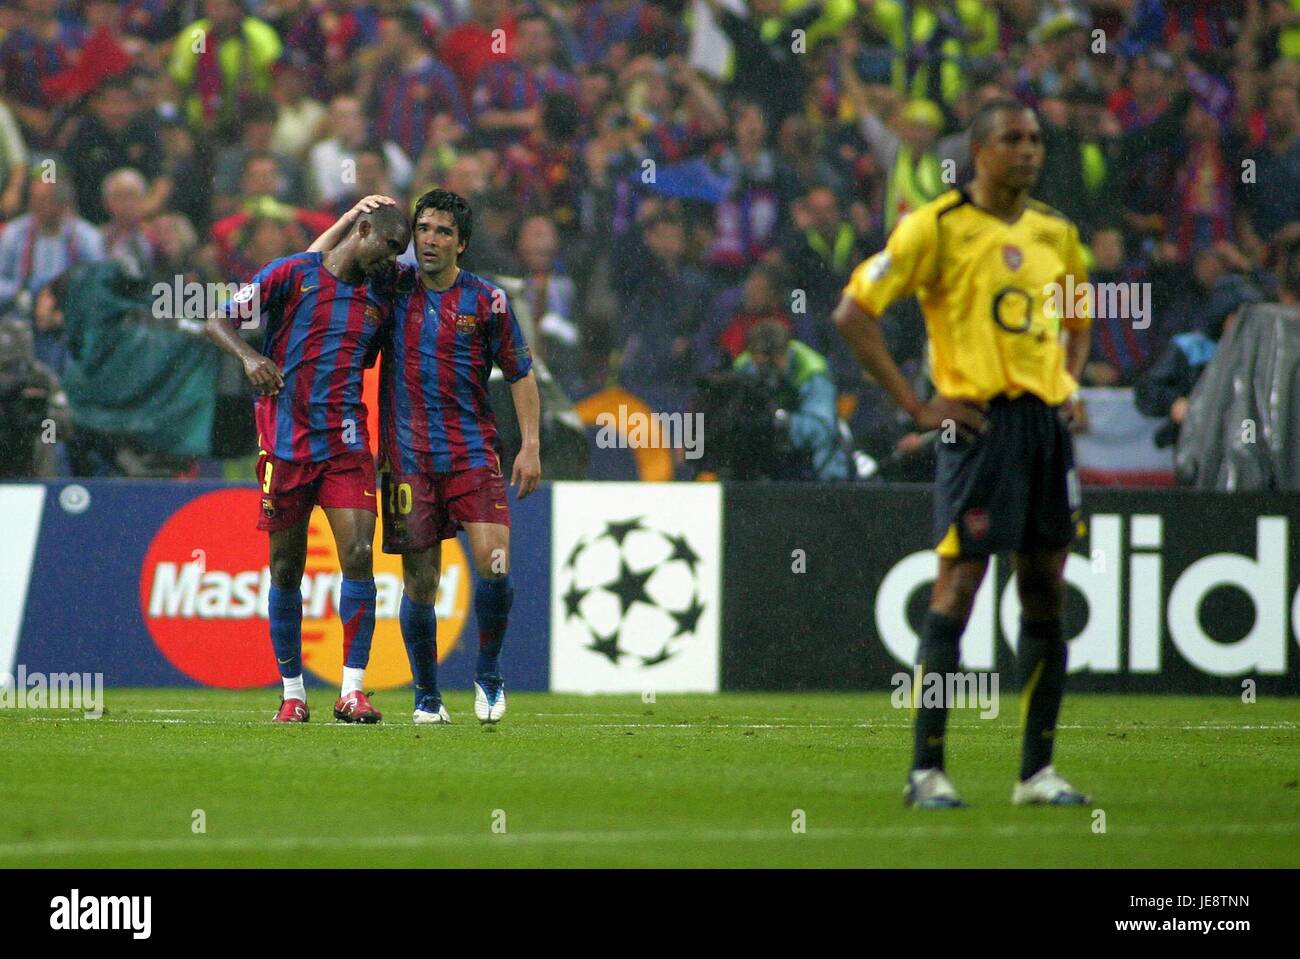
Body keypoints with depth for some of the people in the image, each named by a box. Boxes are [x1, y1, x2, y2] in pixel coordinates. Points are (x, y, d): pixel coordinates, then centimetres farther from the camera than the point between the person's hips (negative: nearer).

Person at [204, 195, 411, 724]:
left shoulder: (379, 302, 13)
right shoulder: (290, 274, -1)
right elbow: (217, 320, 0)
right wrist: (250, 357, -20)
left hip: (346, 443, 3)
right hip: (285, 443, -3)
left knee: (358, 554, -13)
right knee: (285, 570, 3)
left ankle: (352, 690, -12)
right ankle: (292, 691, 14)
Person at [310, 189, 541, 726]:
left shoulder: (485, 299, 1)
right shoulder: (393, 288, 5)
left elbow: (520, 373, 7)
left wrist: (530, 445, 1)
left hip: (473, 453, -1)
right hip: (408, 456, 1)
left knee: (494, 566, -16)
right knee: (419, 584, 0)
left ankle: (488, 674, 6)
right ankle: (427, 697, 14)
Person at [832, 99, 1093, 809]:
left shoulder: (1054, 233, 14)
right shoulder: (937, 226, -5)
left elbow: (1079, 319, 32)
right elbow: (853, 312, -7)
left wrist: (1068, 384, 13)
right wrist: (917, 407, -9)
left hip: (1047, 422, 6)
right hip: (980, 421, -6)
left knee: (1047, 592, 7)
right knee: (958, 586, -8)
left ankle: (1038, 771, 14)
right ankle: (926, 771, -5)